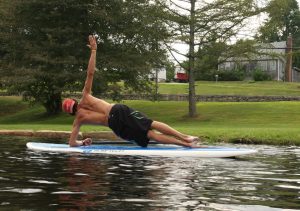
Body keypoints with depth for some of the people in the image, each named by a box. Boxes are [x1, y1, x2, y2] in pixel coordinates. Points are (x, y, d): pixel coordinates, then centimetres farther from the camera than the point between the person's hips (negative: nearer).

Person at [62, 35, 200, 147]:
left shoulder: (77, 120, 20)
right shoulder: (84, 98, 20)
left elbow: (72, 143, 14)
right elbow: (90, 73, 10)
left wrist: (82, 142, 36)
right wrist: (93, 51, 16)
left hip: (118, 128, 0)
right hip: (118, 111, 0)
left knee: (150, 134, -7)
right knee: (152, 125, -9)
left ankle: (184, 143, -20)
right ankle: (183, 137, -27)